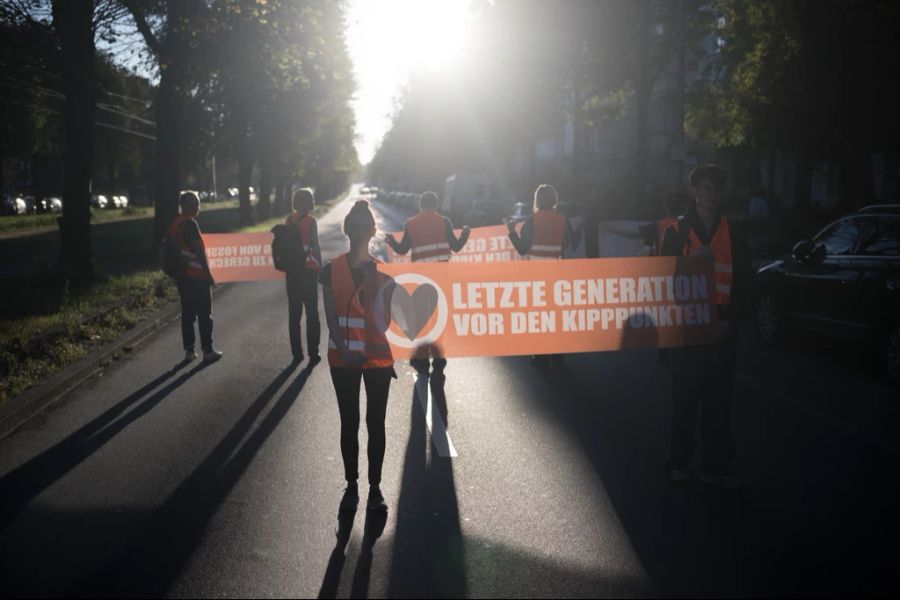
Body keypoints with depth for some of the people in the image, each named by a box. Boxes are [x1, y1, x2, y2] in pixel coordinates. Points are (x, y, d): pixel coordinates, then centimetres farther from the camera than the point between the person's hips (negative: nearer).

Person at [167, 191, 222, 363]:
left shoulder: (174, 224, 10)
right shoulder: (190, 224, -16)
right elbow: (199, 250, -19)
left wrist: (175, 274, 20)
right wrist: (208, 273, -14)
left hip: (182, 276, 8)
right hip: (197, 276, -8)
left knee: (187, 313, 11)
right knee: (204, 314, 1)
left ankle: (189, 350, 13)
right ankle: (207, 351, 5)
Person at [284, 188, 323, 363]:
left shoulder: (288, 220, 4)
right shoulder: (310, 222, -10)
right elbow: (316, 247, -11)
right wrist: (320, 267, -2)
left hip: (291, 270, 4)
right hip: (308, 270, -4)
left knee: (294, 313, 9)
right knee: (312, 313, 3)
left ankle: (297, 353, 11)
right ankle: (313, 353, 2)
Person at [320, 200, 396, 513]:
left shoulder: (383, 272, -3)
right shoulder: (332, 270, -2)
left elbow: (383, 322, -7)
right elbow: (331, 318, -3)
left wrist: (377, 287, -20)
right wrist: (344, 351, -13)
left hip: (378, 359, 0)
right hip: (343, 360, 0)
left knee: (376, 423, 7)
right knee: (349, 423, 9)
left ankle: (375, 486, 17)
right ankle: (351, 485, 20)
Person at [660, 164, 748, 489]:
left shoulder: (732, 233, 10)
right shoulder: (677, 230, 5)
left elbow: (739, 281, 7)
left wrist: (730, 320, -4)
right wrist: (694, 260, -16)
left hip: (722, 327, 2)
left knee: (718, 399, 4)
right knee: (685, 397, 2)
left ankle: (715, 464, 10)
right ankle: (680, 462, 10)